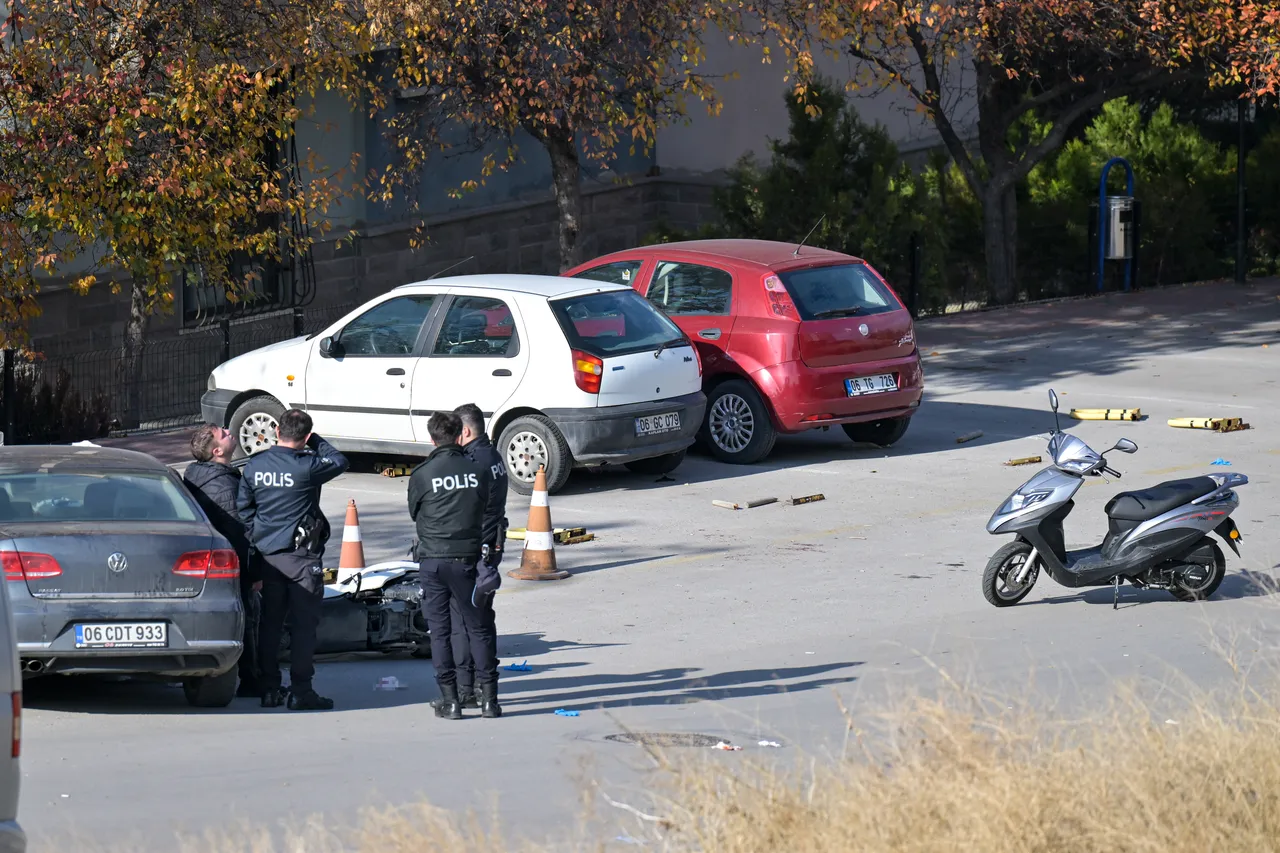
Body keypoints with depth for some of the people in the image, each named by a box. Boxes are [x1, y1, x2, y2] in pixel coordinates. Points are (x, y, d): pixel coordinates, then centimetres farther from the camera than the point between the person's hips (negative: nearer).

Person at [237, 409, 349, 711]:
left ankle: (269, 689, 13)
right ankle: (300, 691, -1)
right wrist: (316, 442, 12)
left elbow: (243, 509, 8)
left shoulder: (255, 466, 2)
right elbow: (339, 462, 3)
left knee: (269, 623, 11)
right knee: (304, 624, 0)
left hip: (268, 555, 5)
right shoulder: (307, 467, -14)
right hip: (302, 557, -5)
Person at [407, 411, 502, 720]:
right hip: (468, 558, 1)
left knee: (439, 630, 6)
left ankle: (450, 700, 4)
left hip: (433, 559, -1)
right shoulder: (479, 472, -2)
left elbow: (414, 513, 8)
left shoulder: (422, 475, -7)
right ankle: (489, 697, 8)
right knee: (479, 627, 10)